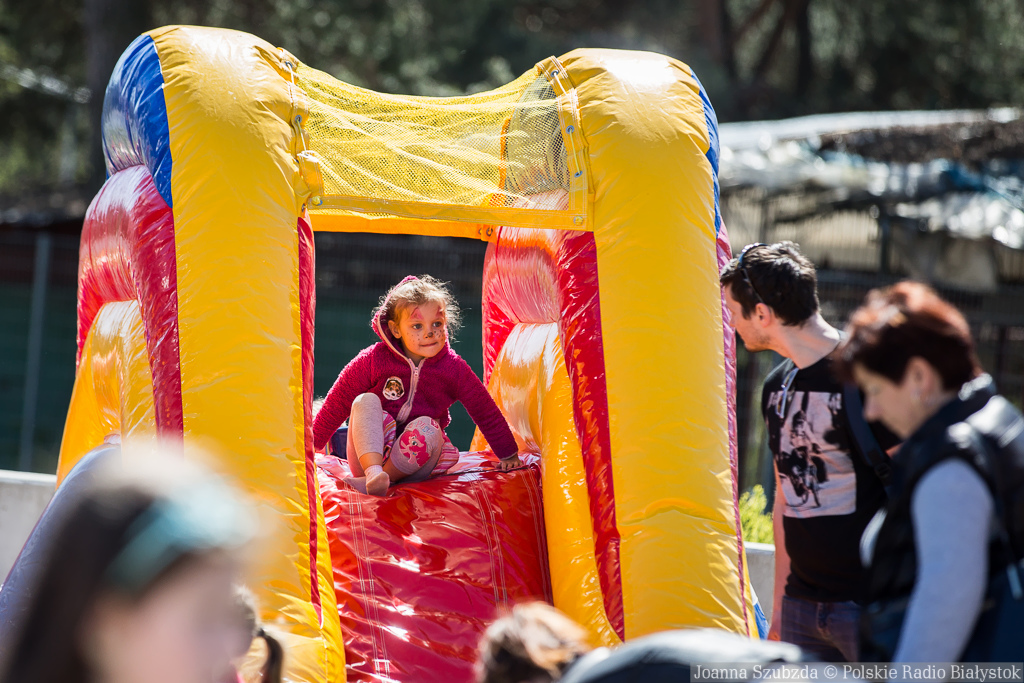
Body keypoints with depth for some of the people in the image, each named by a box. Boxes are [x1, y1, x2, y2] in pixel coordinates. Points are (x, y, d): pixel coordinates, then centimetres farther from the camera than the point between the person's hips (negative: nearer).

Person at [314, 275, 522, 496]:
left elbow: (485, 411, 9)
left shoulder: (453, 367, 0)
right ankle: (373, 471, -47)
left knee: (426, 427, -31)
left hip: (417, 465, 0)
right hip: (368, 454, 0)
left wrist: (508, 454, 14)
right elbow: (337, 404, 2)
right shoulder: (374, 359, -5)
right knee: (365, 402, -26)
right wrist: (311, 446, 4)